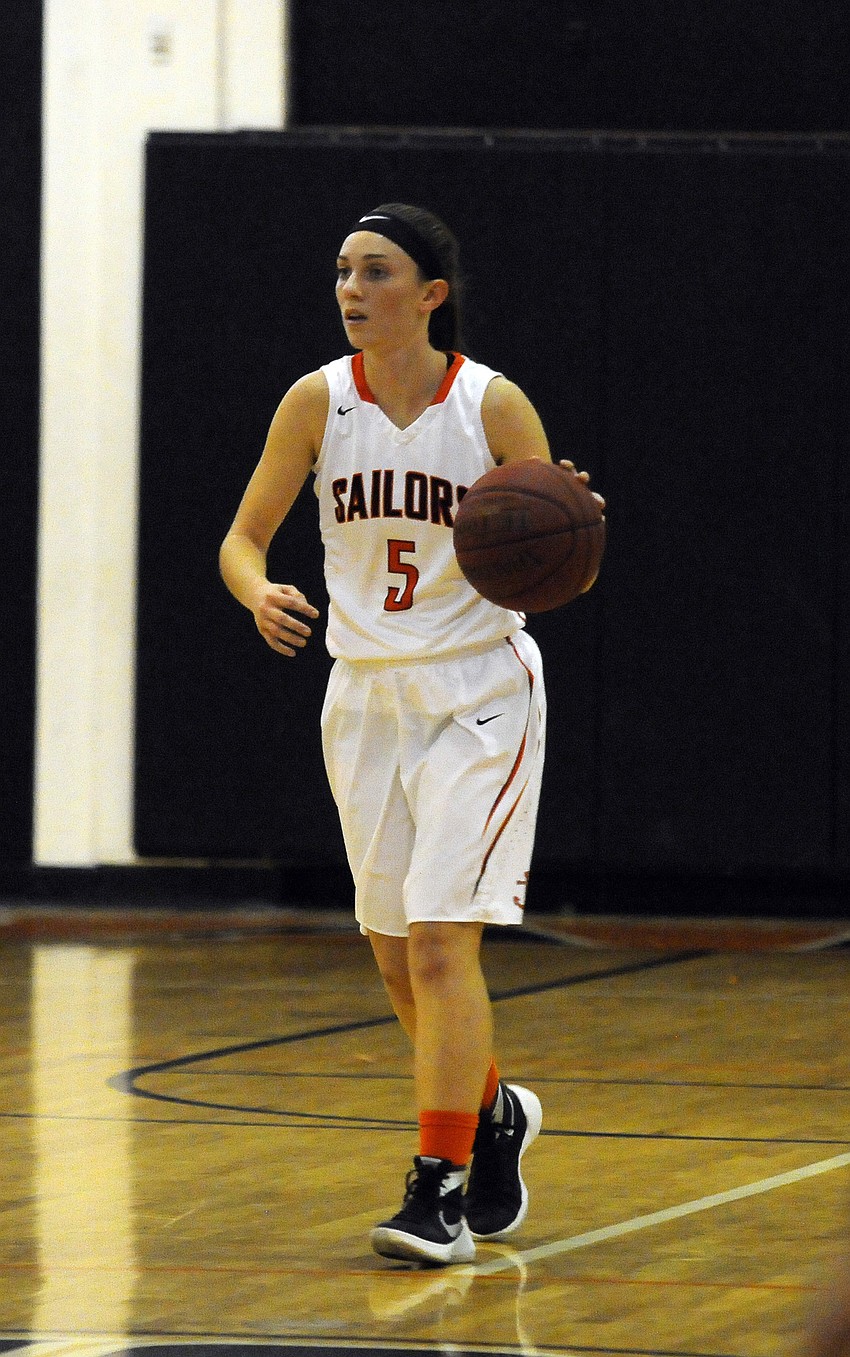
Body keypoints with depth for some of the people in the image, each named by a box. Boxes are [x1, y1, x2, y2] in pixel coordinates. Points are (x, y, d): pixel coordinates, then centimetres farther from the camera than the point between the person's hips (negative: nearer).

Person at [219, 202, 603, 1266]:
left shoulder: (493, 406, -10)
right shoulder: (318, 401, -3)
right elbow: (244, 538, 1)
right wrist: (261, 597, -21)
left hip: (478, 698, -4)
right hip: (366, 696, 4)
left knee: (441, 939, -15)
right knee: (397, 955, 12)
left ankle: (442, 1191, -14)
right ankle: (492, 1114, 38)